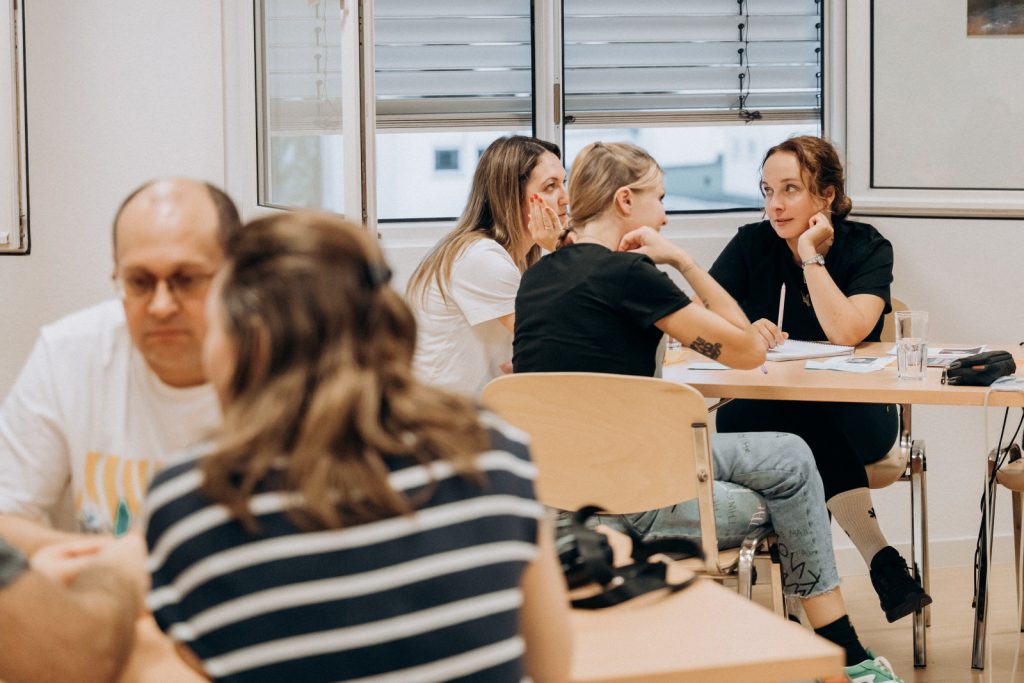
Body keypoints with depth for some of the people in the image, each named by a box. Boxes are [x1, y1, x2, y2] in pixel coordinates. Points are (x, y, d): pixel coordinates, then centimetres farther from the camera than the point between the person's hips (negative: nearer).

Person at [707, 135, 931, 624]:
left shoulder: (868, 249, -3)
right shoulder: (752, 245, 3)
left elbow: (846, 332, -21)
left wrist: (811, 255, -14)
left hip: (853, 414, -2)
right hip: (769, 412, 2)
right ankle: (882, 561, -33)